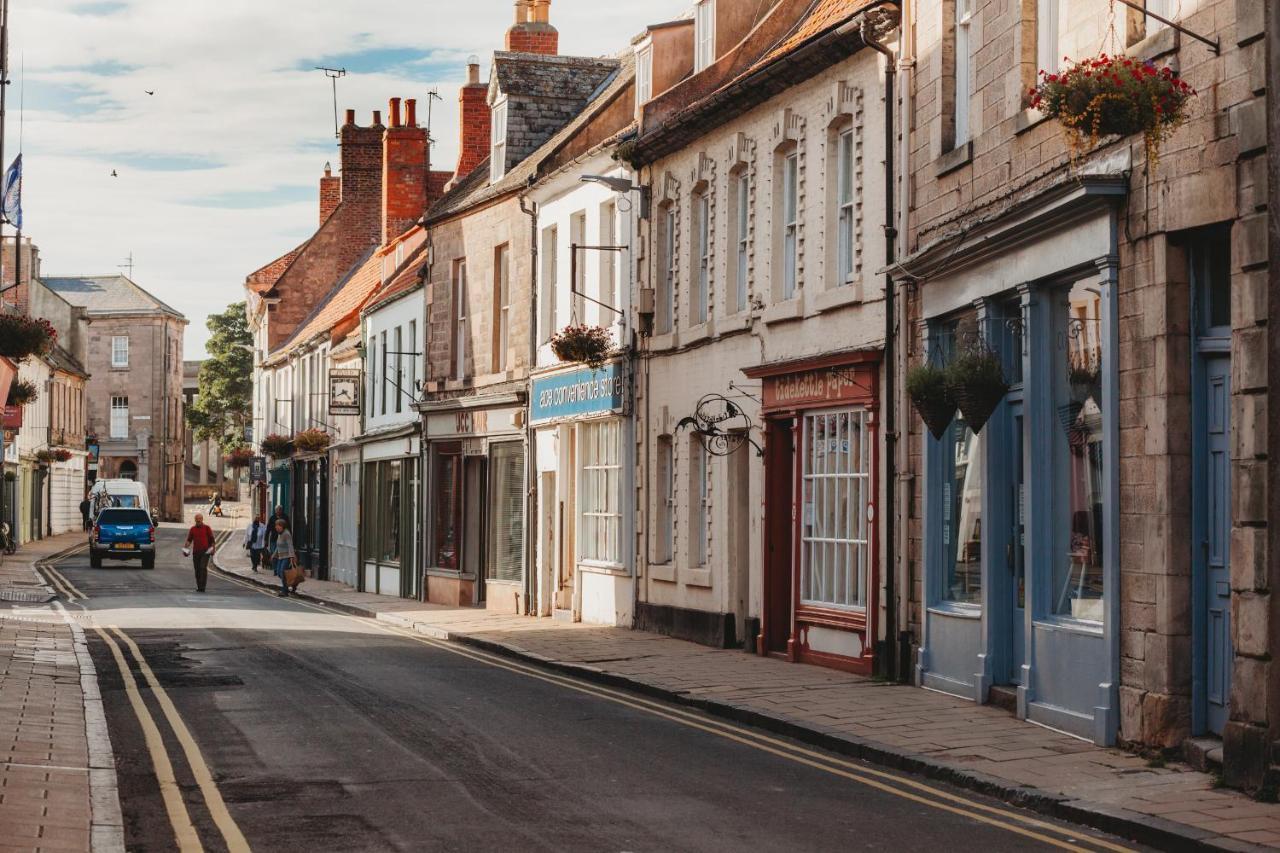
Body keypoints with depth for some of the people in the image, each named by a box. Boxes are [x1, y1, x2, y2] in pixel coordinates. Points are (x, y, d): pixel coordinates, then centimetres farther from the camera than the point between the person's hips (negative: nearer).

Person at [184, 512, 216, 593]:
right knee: (197, 570, 5)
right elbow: (189, 540, 13)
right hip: (195, 552, 4)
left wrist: (212, 548, -7)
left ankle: (202, 587, -20)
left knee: (203, 568, -16)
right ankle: (198, 587, 15)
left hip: (205, 551, -4)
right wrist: (185, 547, -2)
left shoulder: (207, 528, 3)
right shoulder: (192, 529, 11)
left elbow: (211, 539, 4)